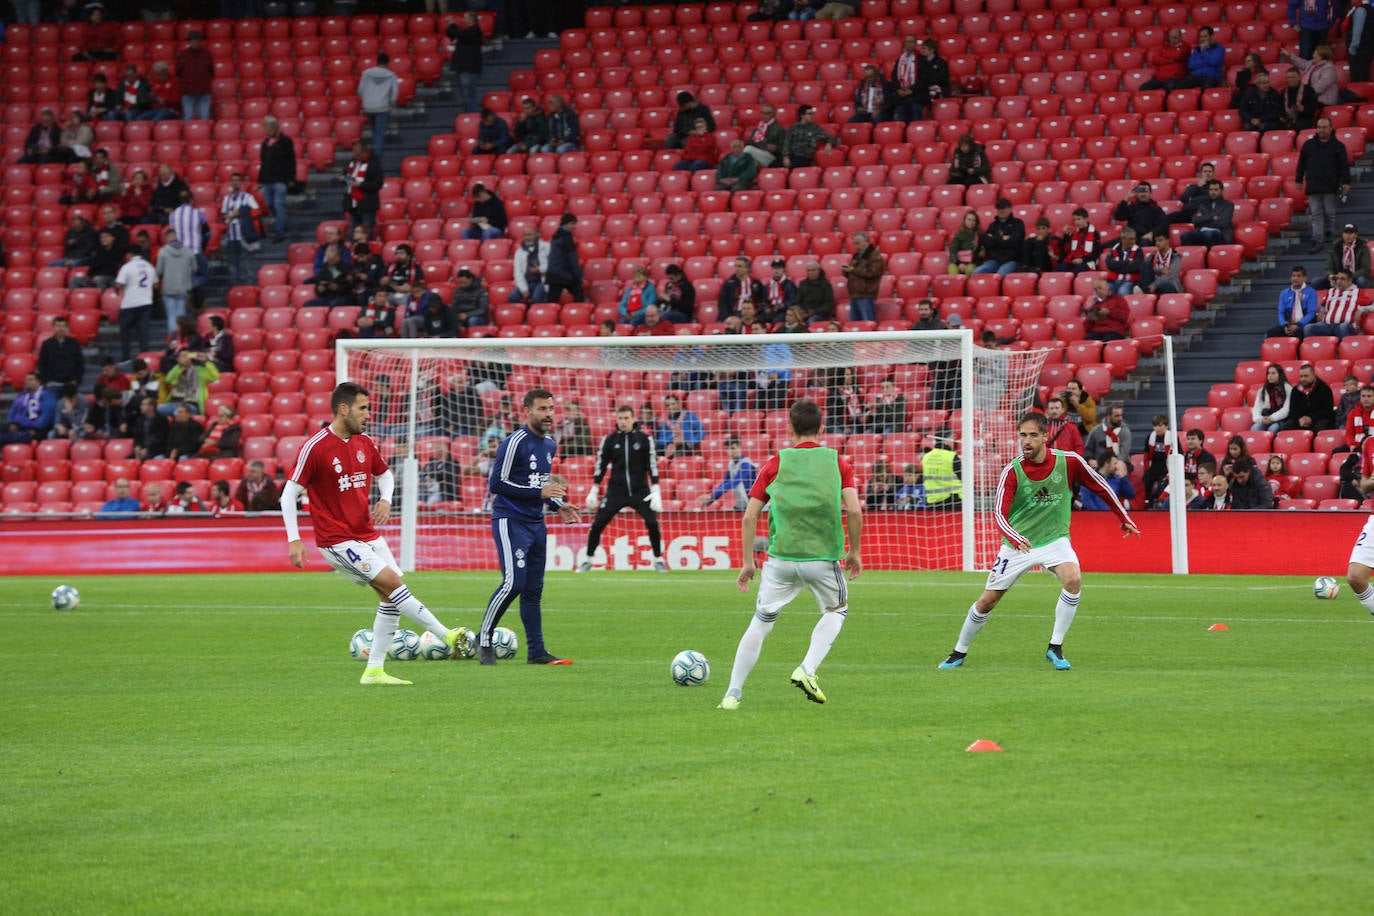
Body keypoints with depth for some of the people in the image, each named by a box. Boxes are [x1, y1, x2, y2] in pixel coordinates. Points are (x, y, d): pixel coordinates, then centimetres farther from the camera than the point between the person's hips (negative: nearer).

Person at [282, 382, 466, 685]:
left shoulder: (364, 443, 7)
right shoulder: (315, 447, -14)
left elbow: (384, 473, 25)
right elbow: (290, 493, -11)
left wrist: (385, 499, 3)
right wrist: (294, 540, -17)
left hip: (368, 534, 8)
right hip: (337, 540, -8)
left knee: (391, 598, 2)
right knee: (390, 580, -19)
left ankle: (374, 671, 10)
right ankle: (446, 636, -17)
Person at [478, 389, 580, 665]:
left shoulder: (549, 445, 14)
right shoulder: (515, 443, -13)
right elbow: (496, 484, -16)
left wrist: (558, 505, 10)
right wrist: (539, 492, -19)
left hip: (535, 523, 8)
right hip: (510, 520, -8)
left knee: (533, 588, 8)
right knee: (514, 582, -18)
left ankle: (536, 651, 10)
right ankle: (483, 640, -4)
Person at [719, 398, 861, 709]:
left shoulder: (775, 463, 6)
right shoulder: (838, 462, 4)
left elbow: (749, 517, 2)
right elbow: (854, 511, -6)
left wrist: (747, 562, 10)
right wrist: (855, 552, 7)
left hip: (781, 558, 1)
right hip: (824, 556, -1)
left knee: (761, 622, 12)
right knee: (837, 610, 25)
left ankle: (733, 694, 9)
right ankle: (807, 670, 5)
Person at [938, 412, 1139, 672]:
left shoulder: (1069, 462, -11)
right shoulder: (1012, 472, -15)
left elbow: (1101, 487, 4)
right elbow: (999, 512, -22)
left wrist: (1125, 519, 10)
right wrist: (1015, 538, -42)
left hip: (1054, 539, 0)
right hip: (1018, 543, 0)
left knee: (1073, 580, -29)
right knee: (987, 600, 2)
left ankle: (1055, 648, -15)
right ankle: (959, 653, 25)